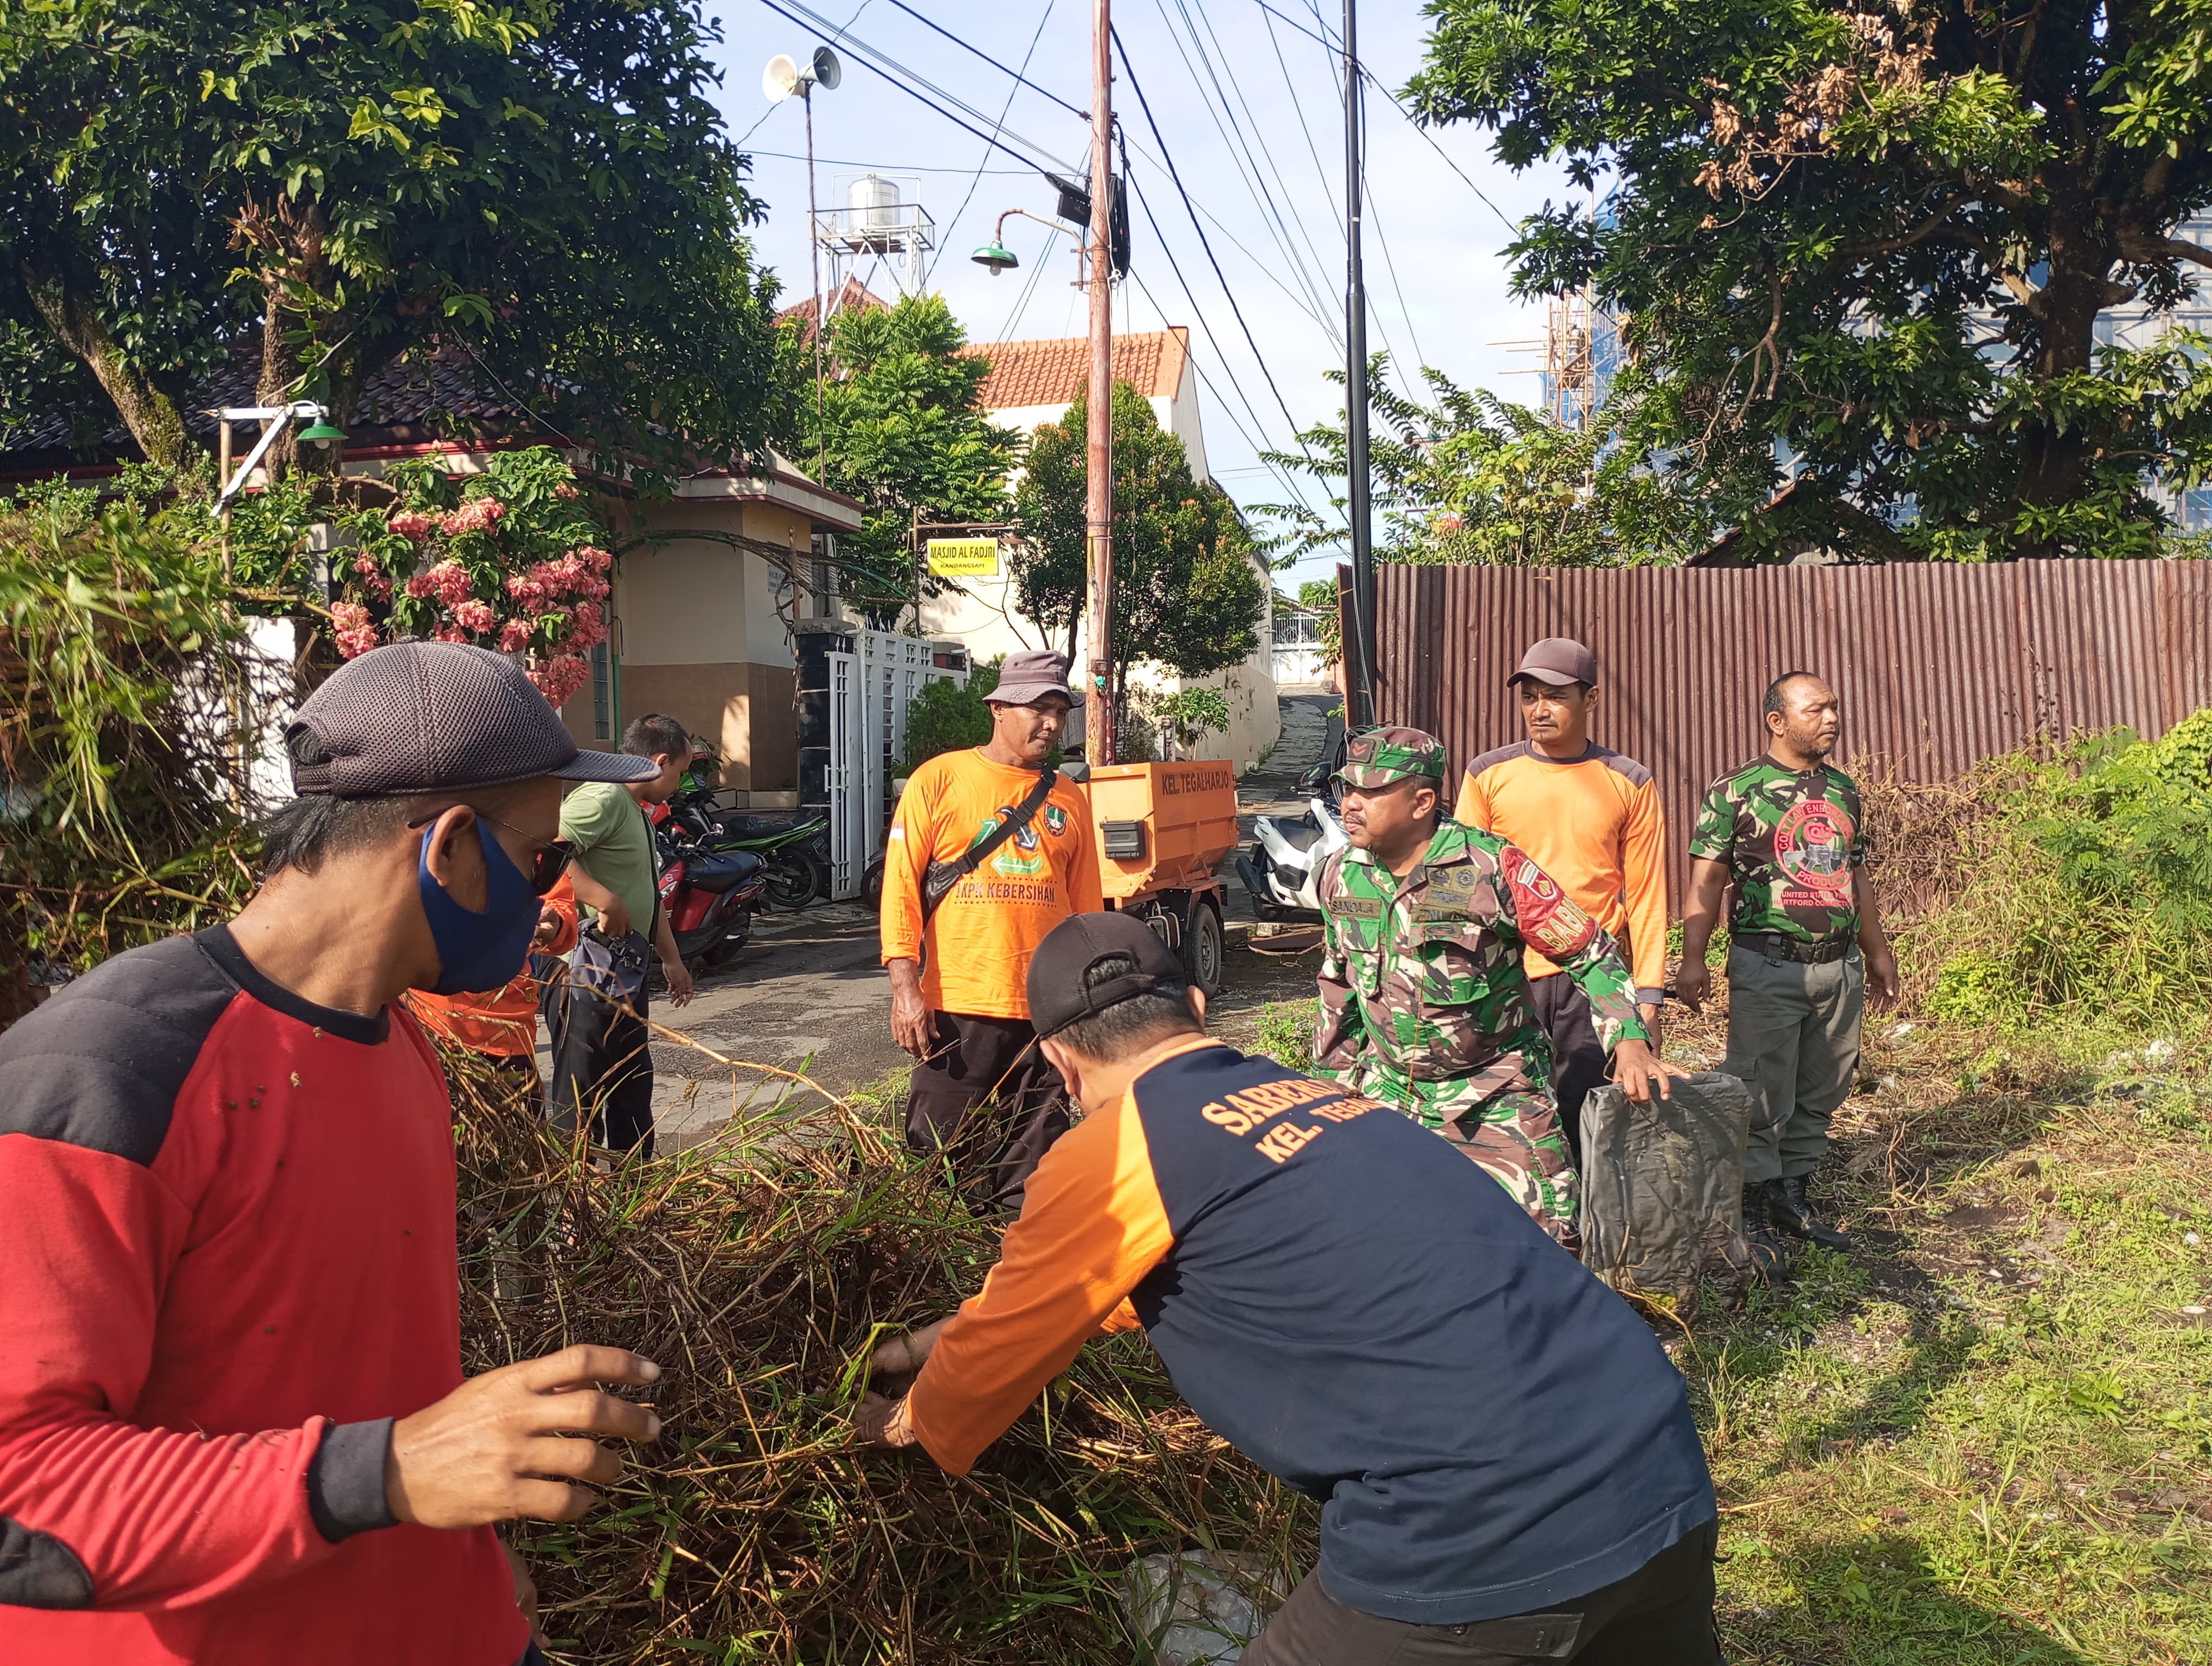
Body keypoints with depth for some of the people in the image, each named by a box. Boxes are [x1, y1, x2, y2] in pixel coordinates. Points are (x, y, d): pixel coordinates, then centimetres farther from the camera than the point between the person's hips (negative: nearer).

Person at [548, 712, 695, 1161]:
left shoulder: (638, 812, 18)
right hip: (590, 975, -11)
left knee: (633, 1090, 20)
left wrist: (671, 959, 31)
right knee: (579, 1100, -3)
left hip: (625, 974, 11)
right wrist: (606, 901, -31)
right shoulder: (602, 797, -16)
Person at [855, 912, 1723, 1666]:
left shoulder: (1108, 1155, -3)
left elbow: (1000, 1348, 14)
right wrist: (938, 1343, 45)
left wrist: (916, 1421, 36)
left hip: (1486, 1537, -7)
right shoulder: (1308, 1095, 19)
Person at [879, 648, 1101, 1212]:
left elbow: (1085, 908, 14)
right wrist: (905, 986, -11)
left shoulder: (1069, 798, 10)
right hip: (958, 1007, -3)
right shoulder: (939, 779, 0)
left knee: (1031, 1173, 10)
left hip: (1049, 1012, 3)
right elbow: (901, 886, -3)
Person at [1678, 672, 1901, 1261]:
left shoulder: (1843, 790, 13)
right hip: (1769, 965, -6)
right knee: (1763, 1093, -3)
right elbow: (1706, 881, -9)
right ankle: (1753, 1212, 7)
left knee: (1821, 1093, 12)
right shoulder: (1734, 792, -6)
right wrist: (1693, 958, -18)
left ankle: (1792, 1195, 26)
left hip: (1840, 966, 6)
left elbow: (1857, 876, 21)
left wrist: (1877, 950, 21)